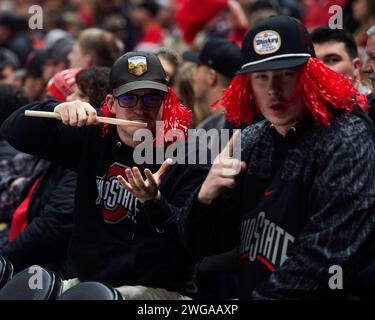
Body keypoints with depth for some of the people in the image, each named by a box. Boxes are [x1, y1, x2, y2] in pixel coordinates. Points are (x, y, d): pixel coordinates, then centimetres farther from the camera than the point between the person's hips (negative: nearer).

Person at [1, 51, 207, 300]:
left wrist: (154, 201, -34)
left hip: (158, 289, -5)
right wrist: (56, 111, -15)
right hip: (87, 281, 6)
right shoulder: (93, 139, 8)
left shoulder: (189, 158, -8)